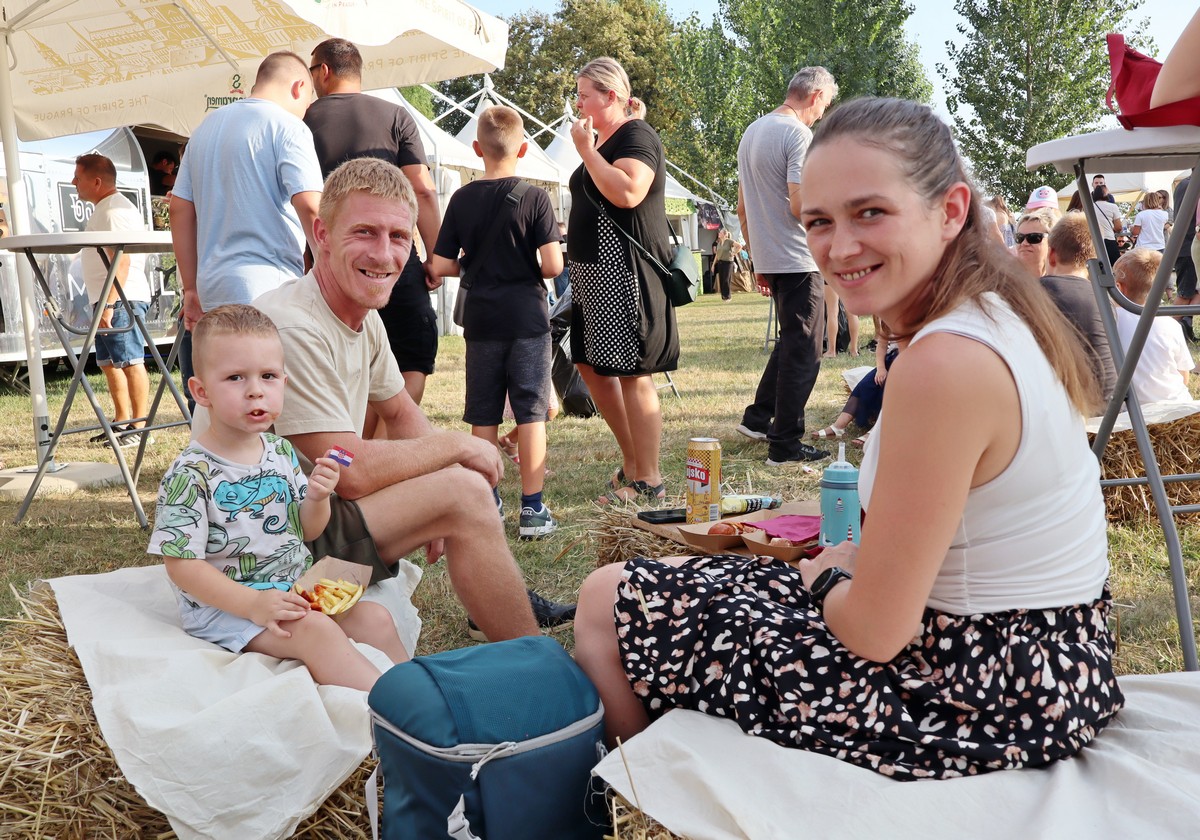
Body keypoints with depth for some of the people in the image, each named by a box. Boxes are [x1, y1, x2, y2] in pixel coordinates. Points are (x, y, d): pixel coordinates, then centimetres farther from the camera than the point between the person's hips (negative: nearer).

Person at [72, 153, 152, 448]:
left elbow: (122, 261, -22)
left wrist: (108, 305, -25)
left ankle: (141, 428, -8)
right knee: (109, 363, 13)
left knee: (131, 362, -9)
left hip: (121, 300, -11)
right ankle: (122, 422, 21)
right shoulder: (103, 209, 20)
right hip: (108, 301, 11)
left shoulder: (115, 210, -13)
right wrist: (103, 303, 20)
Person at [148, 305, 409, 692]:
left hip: (293, 589, 7)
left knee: (375, 618, -6)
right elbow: (181, 564, -17)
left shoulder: (281, 451, 4)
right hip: (224, 603, -7)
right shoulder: (190, 473, -16)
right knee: (316, 631, -27)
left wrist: (317, 498, -11)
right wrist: (252, 604, -26)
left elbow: (308, 532, 12)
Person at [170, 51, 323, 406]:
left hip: (211, 290, 8)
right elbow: (310, 207, -16)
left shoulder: (207, 126, 21)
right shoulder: (287, 127, -3)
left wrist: (191, 288, 21)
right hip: (268, 292, -8)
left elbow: (180, 208, 20)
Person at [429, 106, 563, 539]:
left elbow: (441, 266, -1)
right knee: (531, 413, 2)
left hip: (480, 320, 3)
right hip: (527, 318, -2)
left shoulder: (462, 199, 1)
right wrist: (533, 271, 8)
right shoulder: (534, 197, -7)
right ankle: (533, 510, 3)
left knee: (483, 416, 10)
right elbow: (553, 264, -13)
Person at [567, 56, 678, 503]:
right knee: (590, 365, 12)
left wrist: (586, 149, -19)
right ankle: (632, 461, 23)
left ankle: (648, 481, 2)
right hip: (593, 270, 11)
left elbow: (628, 193, -28)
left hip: (625, 271, -10)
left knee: (632, 374, -7)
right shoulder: (599, 139, 19)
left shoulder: (637, 135, -10)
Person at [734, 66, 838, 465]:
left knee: (790, 341, 22)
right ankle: (785, 444, 3)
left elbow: (742, 209, 18)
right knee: (803, 353, -1)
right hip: (799, 260, -9)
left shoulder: (751, 132, 15)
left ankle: (757, 418, 25)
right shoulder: (798, 134, -13)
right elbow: (800, 206, -22)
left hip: (769, 258, 9)